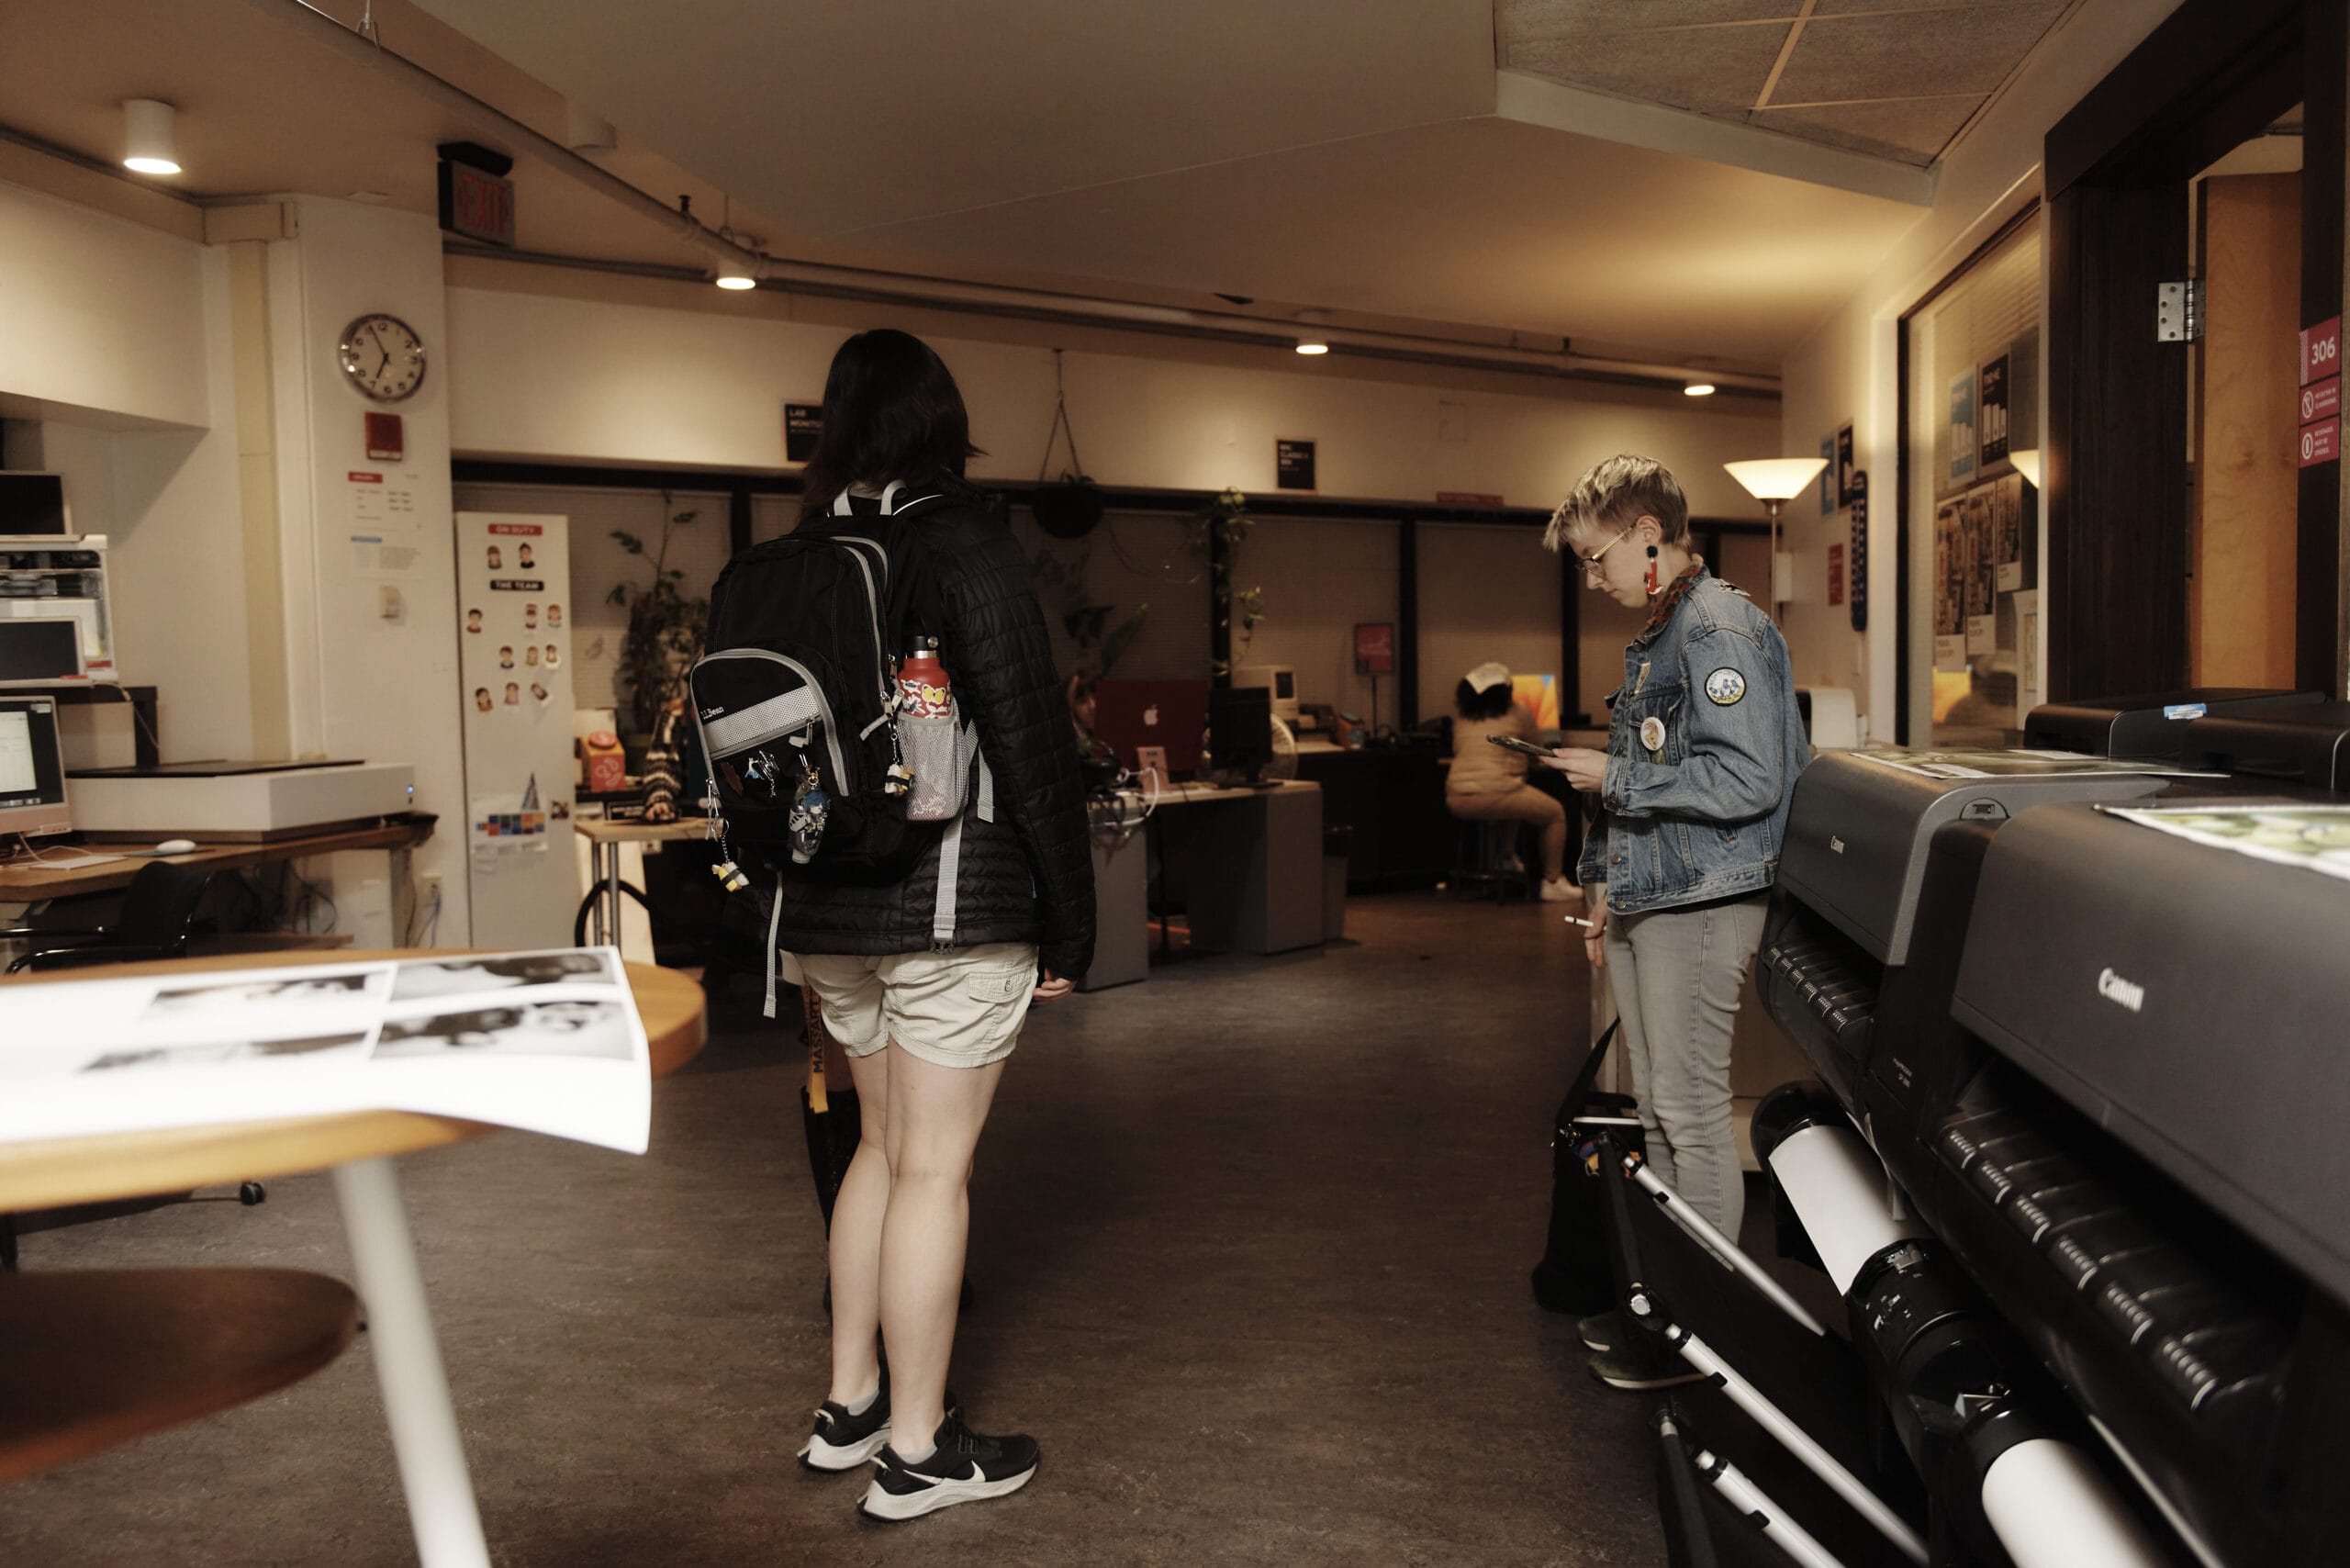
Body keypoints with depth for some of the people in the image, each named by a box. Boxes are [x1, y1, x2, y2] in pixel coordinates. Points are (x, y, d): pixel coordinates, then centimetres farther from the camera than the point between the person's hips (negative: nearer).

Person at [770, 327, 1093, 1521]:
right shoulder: (962, 538, -10)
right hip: (953, 904, -7)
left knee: (884, 1143, 20)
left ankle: (848, 1405, 29)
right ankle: (918, 1453, 12)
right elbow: (1031, 739, -13)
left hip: (826, 910, 7)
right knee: (934, 1166, 1)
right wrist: (1069, 924, -7)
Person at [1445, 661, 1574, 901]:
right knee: (1556, 814, 16)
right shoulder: (1515, 714, 3)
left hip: (1456, 802, 6)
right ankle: (1552, 883, 17)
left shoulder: (1461, 721, 13)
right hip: (1495, 797, -6)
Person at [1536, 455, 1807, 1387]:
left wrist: (1613, 777, -16)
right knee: (1660, 1110, 15)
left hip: (1699, 903, -10)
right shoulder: (1658, 638, 17)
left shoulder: (1720, 630, -14)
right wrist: (1606, 889, 22)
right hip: (1646, 900, 10)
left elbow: (1748, 779, -23)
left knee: (1694, 1110, -4)